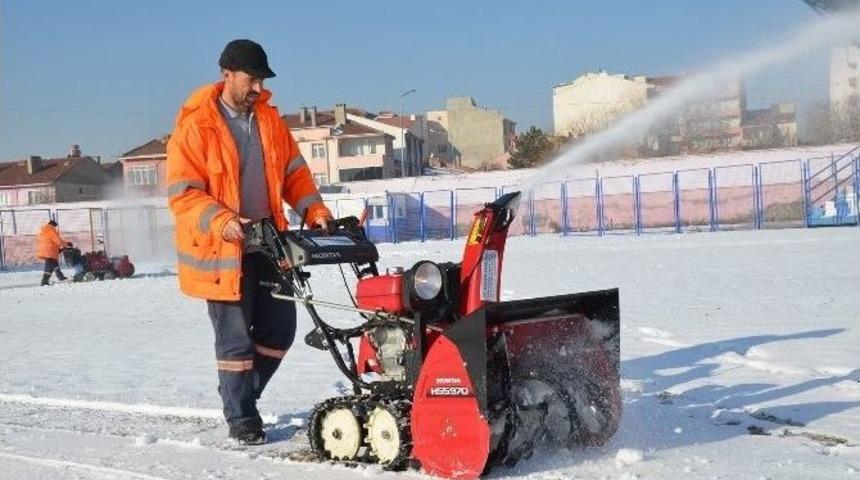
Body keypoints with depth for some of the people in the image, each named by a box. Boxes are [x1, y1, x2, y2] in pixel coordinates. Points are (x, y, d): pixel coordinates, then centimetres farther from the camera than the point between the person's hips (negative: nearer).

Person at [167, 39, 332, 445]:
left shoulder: (268, 118, 9)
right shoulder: (195, 125, -9)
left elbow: (294, 171, 14)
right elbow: (181, 192, -13)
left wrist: (313, 209, -2)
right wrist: (221, 221, -27)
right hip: (223, 250, -6)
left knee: (279, 329, 12)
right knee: (236, 339, 1)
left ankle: (241, 395, 31)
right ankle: (241, 419, 16)